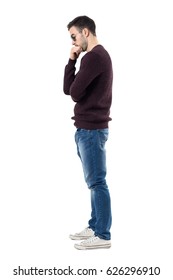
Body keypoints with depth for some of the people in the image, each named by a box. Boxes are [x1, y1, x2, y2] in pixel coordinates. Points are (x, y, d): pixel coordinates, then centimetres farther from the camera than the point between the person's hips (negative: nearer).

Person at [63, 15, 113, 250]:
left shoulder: (93, 56, -15)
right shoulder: (99, 55, 18)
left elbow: (73, 92, -16)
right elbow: (68, 89, 13)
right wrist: (71, 61, 2)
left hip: (90, 129, -10)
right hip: (90, 128, 10)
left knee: (97, 182, -5)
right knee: (94, 181, 14)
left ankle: (103, 235, 3)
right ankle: (94, 227, 23)